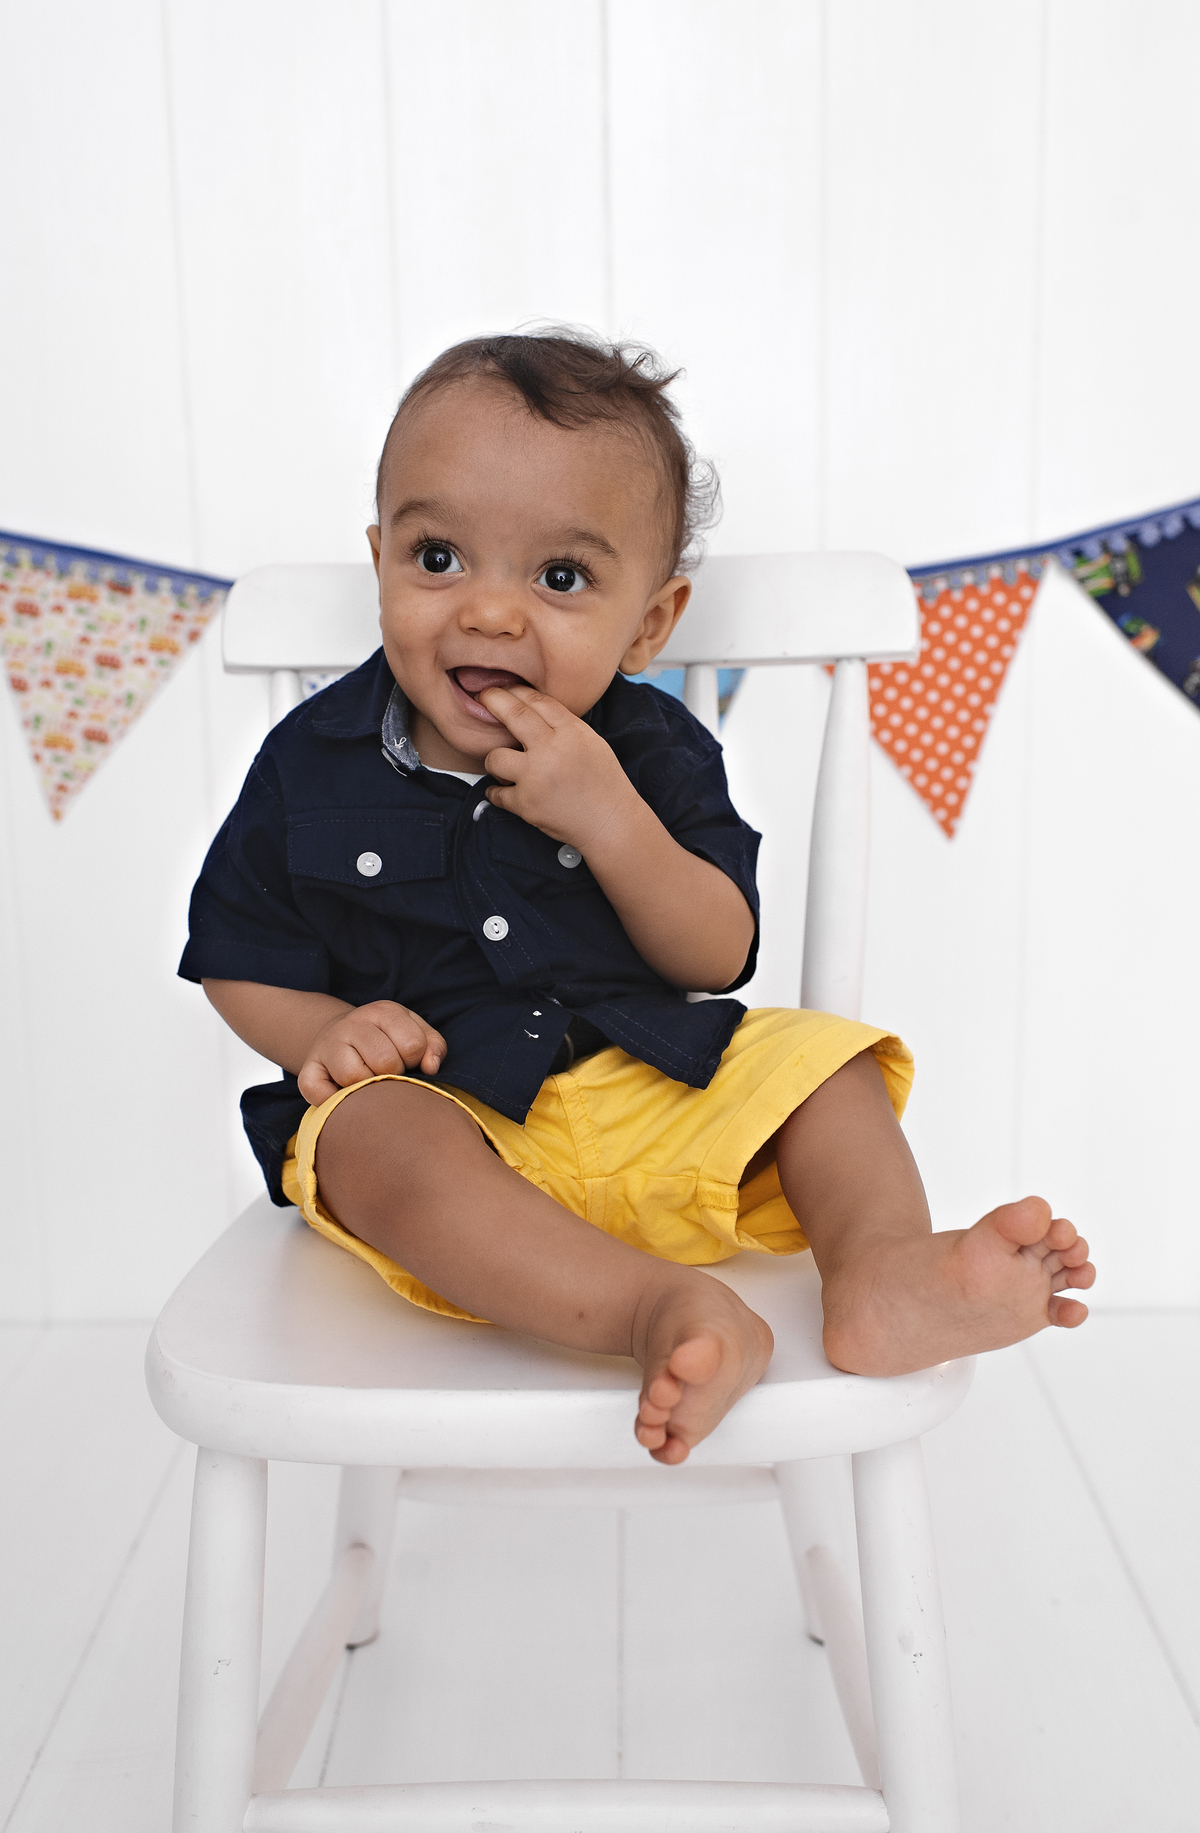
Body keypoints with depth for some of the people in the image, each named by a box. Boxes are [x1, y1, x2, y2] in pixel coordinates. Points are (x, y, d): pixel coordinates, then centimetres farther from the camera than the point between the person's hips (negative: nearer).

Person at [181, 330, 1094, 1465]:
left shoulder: (655, 751, -2)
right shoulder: (311, 763, -3)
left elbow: (718, 957, -8)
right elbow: (237, 961, 5)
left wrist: (609, 820, -24)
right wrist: (327, 1032, -17)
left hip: (646, 1085, 3)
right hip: (439, 1104, -2)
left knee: (824, 1062, -12)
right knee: (375, 1140, -34)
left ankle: (883, 1268, -32)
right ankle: (668, 1310, -46)